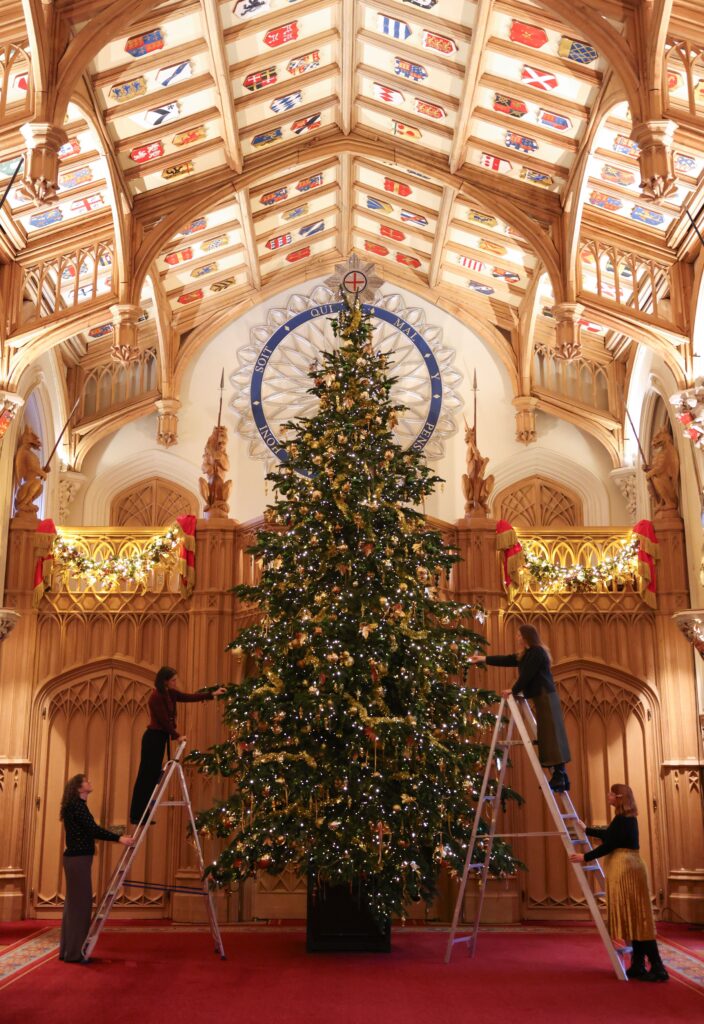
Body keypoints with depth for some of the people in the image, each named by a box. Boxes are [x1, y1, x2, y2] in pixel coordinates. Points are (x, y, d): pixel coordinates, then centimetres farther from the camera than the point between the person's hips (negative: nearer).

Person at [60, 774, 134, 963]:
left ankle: (68, 950, 20)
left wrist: (117, 837, 21)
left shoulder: (77, 805, 17)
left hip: (76, 858, 10)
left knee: (74, 903, 14)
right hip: (78, 859, -10)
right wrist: (118, 838, -24)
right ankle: (75, 952, -1)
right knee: (80, 903, -5)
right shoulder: (77, 805, -13)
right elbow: (93, 829, -22)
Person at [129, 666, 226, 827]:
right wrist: (177, 736, -9)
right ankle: (136, 816, 0)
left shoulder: (170, 693, 7)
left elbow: (189, 697, 11)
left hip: (161, 737, 9)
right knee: (146, 777, -5)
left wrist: (212, 694, 7)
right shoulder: (156, 697, -20)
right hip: (153, 737, -9)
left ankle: (143, 815, 17)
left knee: (153, 776, 11)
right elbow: (164, 719, -18)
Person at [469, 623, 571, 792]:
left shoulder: (537, 652, -10)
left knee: (551, 735, -13)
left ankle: (560, 776, -16)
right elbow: (506, 660, 23)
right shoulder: (527, 654, 19)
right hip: (542, 697, 10)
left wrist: (514, 690, -5)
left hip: (545, 697, -10)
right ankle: (560, 776, 3)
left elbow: (527, 675, -15)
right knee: (549, 736, 5)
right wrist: (483, 659, 26)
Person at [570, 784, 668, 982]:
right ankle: (638, 965, 13)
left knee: (634, 918, -9)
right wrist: (586, 830, 42)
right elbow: (608, 835, 29)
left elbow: (609, 845, -17)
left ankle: (657, 967, -11)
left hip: (623, 868, -10)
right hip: (630, 867, 10)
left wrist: (585, 857, -10)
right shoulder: (628, 818, 15)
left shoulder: (622, 819, -15)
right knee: (636, 918, 9)